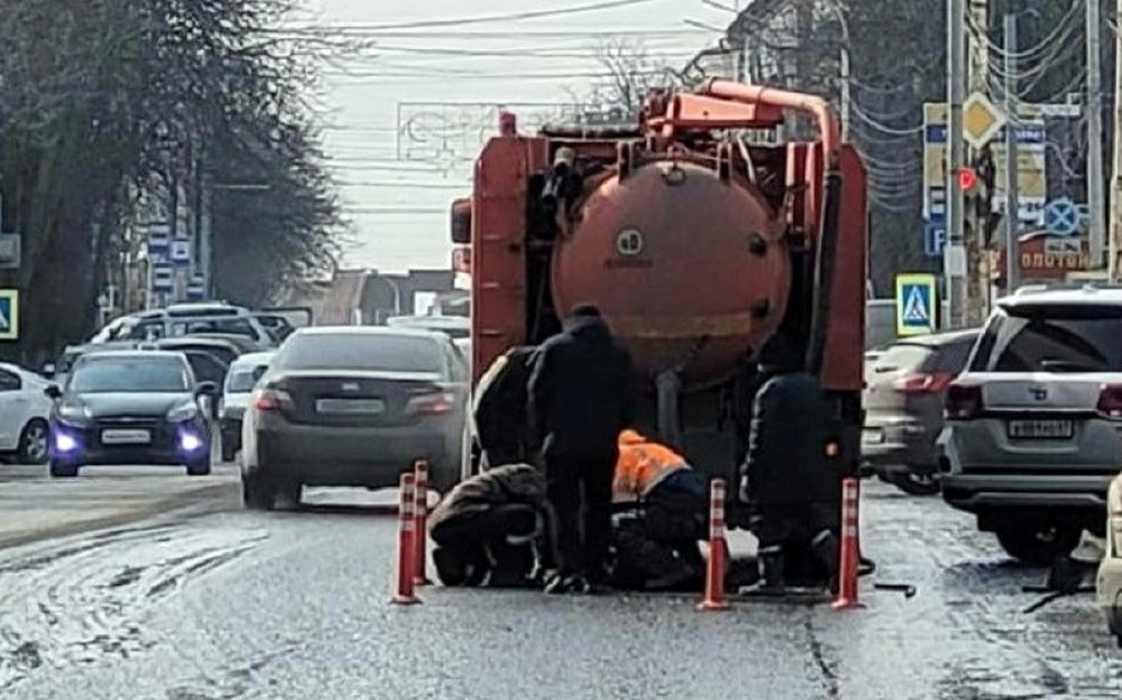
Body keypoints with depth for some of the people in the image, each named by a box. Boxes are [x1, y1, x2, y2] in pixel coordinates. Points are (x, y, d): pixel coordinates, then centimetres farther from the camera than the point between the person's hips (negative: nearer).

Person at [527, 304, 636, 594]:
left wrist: (539, 437, 5)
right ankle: (595, 571, 7)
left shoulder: (553, 350, 2)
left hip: (562, 443, -3)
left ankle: (569, 569, -15)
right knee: (598, 507, 9)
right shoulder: (618, 355, 11)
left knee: (565, 507, -4)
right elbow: (628, 405, 11)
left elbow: (537, 396, -1)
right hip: (604, 446, 3)